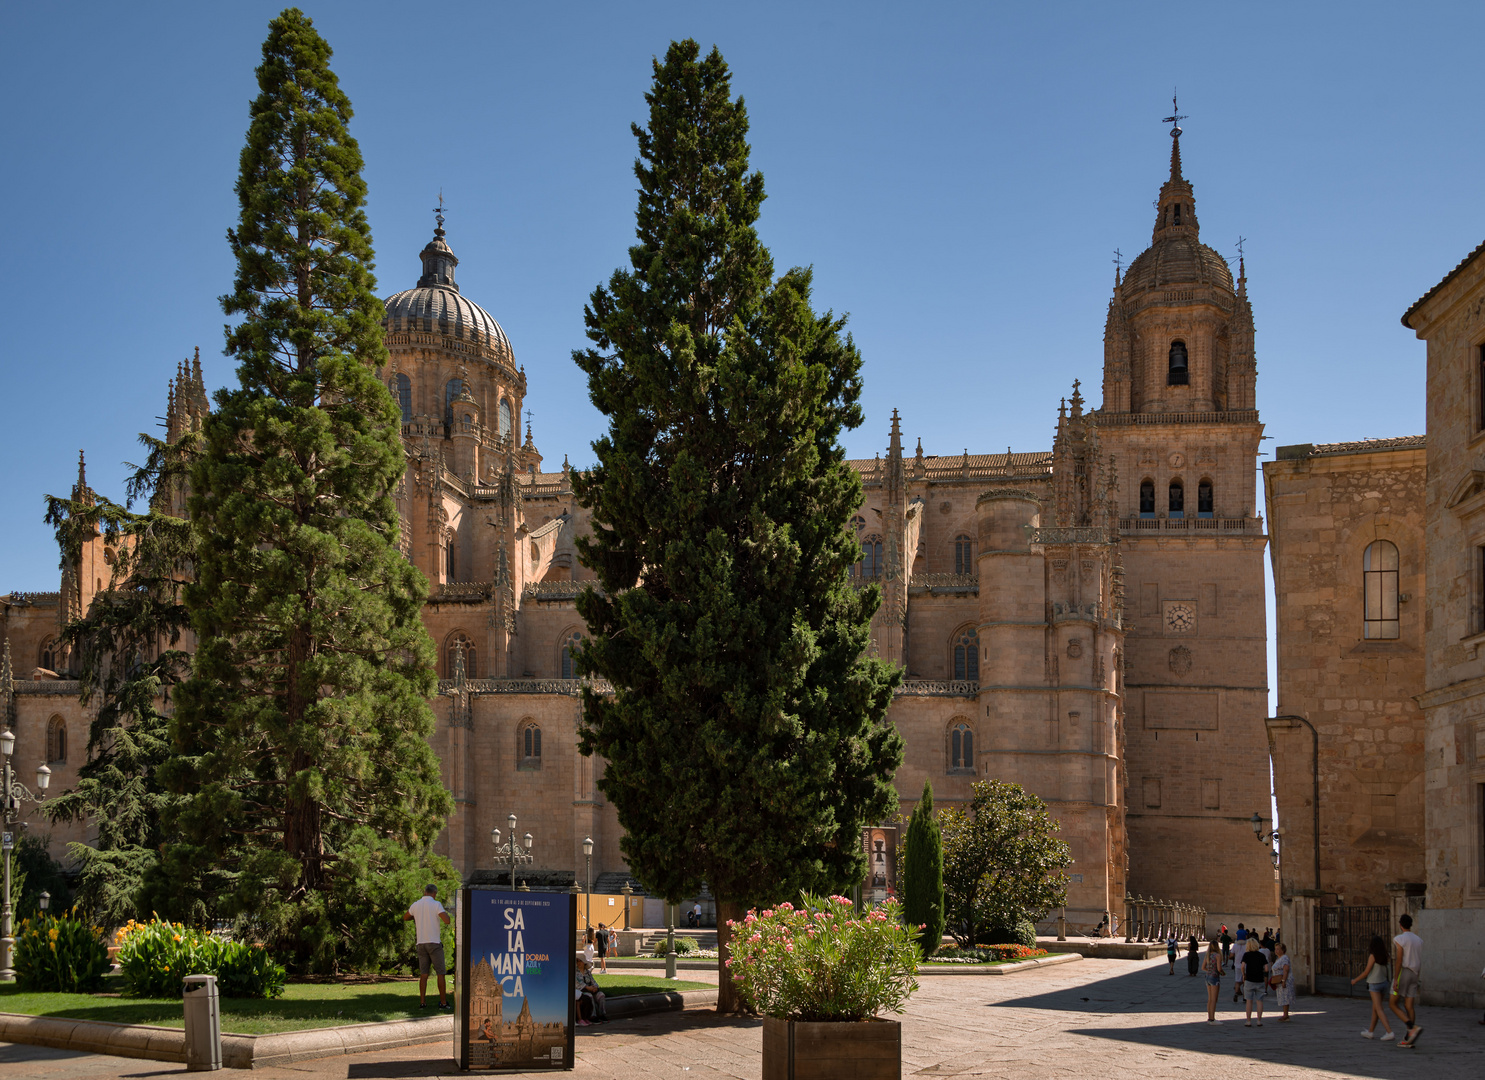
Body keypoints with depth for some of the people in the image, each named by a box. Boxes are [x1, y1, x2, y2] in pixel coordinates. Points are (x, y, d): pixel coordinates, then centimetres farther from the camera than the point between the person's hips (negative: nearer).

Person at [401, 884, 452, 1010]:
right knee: (441, 973, 1)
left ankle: (422, 1002, 3)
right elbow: (447, 921, -19)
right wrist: (446, 914, 3)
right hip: (434, 943, -5)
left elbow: (404, 918, 24)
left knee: (423, 974, 9)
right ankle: (443, 1002, 0)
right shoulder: (436, 904, -9)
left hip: (421, 943, 5)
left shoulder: (416, 905, 6)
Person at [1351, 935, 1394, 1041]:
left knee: (1379, 1009, -9)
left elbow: (1366, 972, -13)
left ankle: (1390, 1032, -22)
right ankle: (1370, 1031, 26)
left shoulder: (1373, 956, -14)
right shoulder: (1383, 956, 4)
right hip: (1383, 983, 8)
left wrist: (1355, 980, -3)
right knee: (1374, 1008, 18)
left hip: (1374, 984, -8)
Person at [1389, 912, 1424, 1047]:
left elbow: (1399, 960, -18)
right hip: (1414, 975, 7)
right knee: (1409, 1007, 6)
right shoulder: (1419, 940, 6)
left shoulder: (1399, 939, -13)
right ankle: (1409, 1040, 3)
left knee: (1393, 1005, 2)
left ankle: (1413, 1027, -19)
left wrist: (1395, 980, -18)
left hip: (1402, 974, -7)